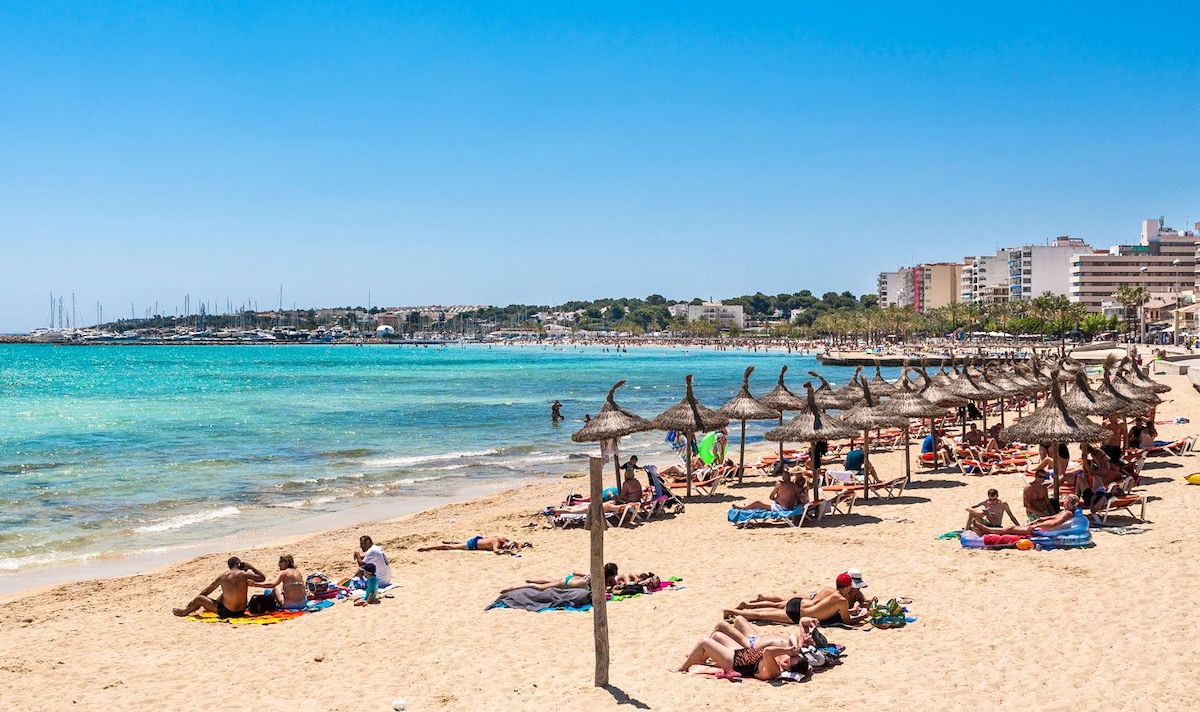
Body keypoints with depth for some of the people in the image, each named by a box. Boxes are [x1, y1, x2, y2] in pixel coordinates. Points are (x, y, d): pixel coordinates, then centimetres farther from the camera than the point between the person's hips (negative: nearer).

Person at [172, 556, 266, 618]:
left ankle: (185, 611, 45)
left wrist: (192, 603, 19)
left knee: (199, 599, 16)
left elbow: (206, 591, 5)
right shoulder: (244, 575, -11)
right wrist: (250, 567, 4)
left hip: (225, 612, -3)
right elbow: (263, 578, -1)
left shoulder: (222, 577, -8)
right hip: (241, 611, 3)